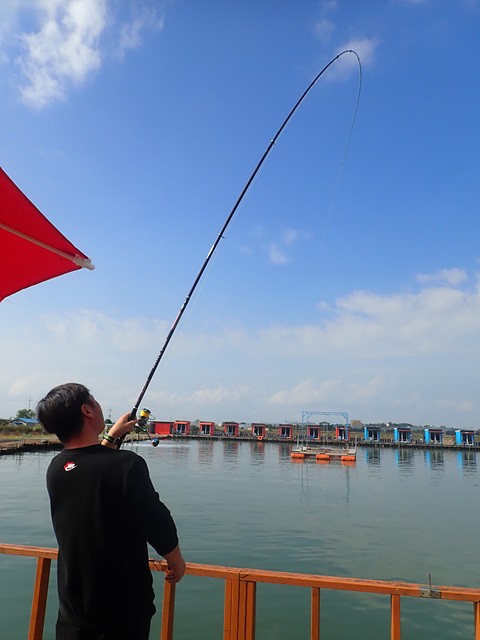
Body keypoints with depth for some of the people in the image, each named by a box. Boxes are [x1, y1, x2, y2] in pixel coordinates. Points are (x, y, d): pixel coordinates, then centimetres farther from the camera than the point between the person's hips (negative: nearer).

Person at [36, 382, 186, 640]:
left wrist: (112, 436, 24)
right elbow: (158, 525, -18)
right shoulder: (126, 464, -26)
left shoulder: (55, 469, -7)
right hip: (126, 609, -4)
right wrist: (176, 560, 0)